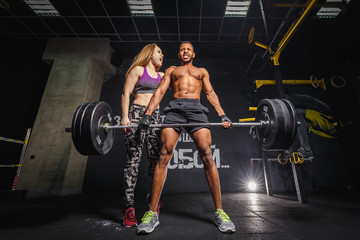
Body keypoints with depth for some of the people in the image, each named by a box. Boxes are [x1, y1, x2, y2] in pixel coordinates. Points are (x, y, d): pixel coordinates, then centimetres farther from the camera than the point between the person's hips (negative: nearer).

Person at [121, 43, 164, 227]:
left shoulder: (161, 75, 24)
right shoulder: (138, 70, 9)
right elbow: (126, 93, 1)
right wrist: (125, 117, -10)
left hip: (155, 117, 5)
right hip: (137, 114, -5)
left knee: (156, 159, 1)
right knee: (133, 159, -8)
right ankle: (129, 207, -2)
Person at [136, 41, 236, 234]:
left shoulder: (202, 71, 30)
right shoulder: (171, 70, 28)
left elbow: (210, 93, 18)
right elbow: (160, 92, 14)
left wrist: (222, 115, 0)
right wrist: (147, 115, -2)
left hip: (197, 109, 0)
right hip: (174, 108, 0)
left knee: (207, 156, -14)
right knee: (163, 156, -13)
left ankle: (219, 212, -3)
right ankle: (152, 213, -5)